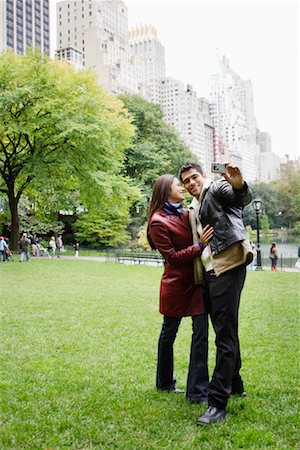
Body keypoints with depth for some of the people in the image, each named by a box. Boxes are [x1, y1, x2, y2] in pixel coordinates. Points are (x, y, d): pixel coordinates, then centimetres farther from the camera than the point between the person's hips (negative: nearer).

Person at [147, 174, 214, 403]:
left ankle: (197, 391, 7)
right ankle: (165, 382, 33)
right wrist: (200, 245, -20)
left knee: (201, 333, -1)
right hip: (175, 284, -6)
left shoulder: (186, 214, 11)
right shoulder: (158, 221, -11)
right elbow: (172, 257, -14)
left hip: (196, 281, 6)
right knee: (168, 333, 12)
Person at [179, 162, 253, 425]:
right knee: (225, 331, 19)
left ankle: (218, 405, -5)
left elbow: (242, 199, -26)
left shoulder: (217, 188, -2)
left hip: (228, 266, -9)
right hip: (210, 270, 9)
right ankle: (235, 385, 36)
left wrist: (239, 185, -45)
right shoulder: (194, 209, 22)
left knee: (225, 335, -8)